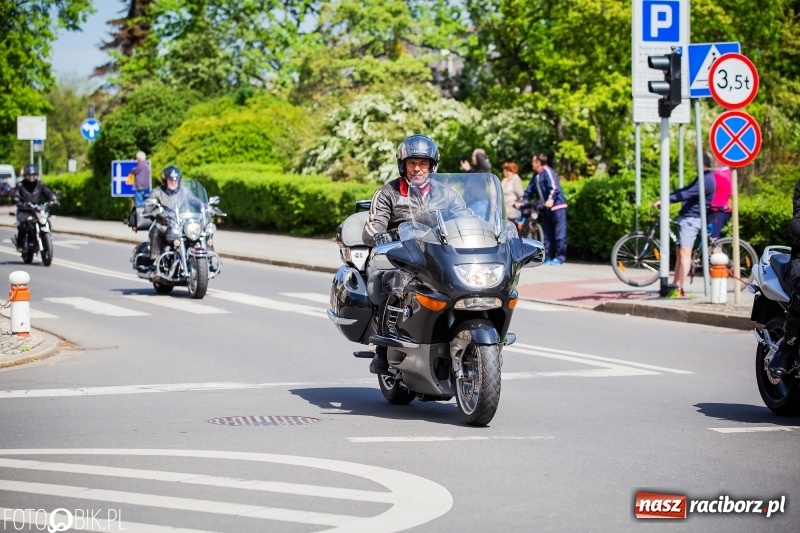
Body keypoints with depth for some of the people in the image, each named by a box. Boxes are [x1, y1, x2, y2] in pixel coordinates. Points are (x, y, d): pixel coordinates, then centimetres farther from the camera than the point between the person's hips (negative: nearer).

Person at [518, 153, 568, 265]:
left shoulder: (547, 171, -10)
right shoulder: (536, 175, 16)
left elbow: (554, 187, -22)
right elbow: (529, 190, 23)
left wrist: (551, 199, -36)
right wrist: (521, 201, 15)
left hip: (557, 206, -9)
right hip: (545, 208, 9)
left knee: (559, 234, -7)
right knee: (547, 234, 8)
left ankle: (560, 257, -6)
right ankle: (548, 257, 11)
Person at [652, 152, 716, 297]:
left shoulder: (706, 180, -16)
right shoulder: (704, 178, 19)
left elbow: (686, 194, -26)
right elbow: (685, 190, 21)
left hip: (691, 219, -11)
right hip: (686, 218, 11)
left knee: (685, 253, -14)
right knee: (680, 253, 11)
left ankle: (679, 288, -17)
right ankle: (675, 284, 14)